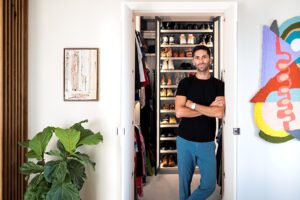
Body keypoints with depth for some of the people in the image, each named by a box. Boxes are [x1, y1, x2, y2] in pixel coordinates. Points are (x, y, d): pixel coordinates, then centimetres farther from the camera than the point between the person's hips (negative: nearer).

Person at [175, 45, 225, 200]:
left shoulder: (218, 85, 1)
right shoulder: (185, 83, 0)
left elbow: (219, 113, -14)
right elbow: (179, 112, -13)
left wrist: (193, 105, -13)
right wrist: (209, 108, -11)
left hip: (207, 143, 1)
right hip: (185, 141, 0)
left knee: (209, 185, 3)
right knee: (184, 182, 11)